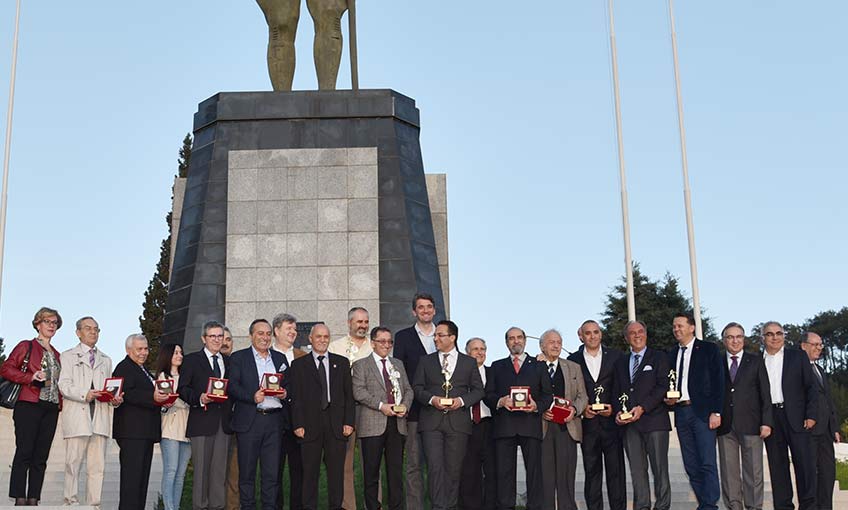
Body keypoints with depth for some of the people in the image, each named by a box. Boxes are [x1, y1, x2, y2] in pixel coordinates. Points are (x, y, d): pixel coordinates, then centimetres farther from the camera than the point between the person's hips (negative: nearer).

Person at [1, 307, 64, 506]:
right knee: (24, 453, -8)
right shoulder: (26, 346, 5)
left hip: (51, 409, 6)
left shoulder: (56, 355, 22)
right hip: (29, 406, -6)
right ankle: (19, 499, -7)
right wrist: (31, 377, -14)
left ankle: (33, 500, 6)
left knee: (41, 457, 4)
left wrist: (61, 402, 11)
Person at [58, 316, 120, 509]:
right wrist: (84, 395, -18)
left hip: (100, 417, 4)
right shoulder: (68, 356, 10)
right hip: (77, 417, -4)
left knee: (97, 466, 1)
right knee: (73, 463, -4)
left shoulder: (106, 360, 25)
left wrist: (114, 399, 0)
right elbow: (63, 385, -2)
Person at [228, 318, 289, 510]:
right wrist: (252, 397, -19)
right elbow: (232, 387, -5)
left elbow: (288, 385, 19)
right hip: (249, 420, -3)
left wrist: (285, 393, -3)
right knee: (247, 471, 3)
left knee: (272, 471, 4)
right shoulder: (238, 358, 5)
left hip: (274, 420, 3)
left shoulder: (280, 358, 17)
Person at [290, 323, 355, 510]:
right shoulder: (299, 365, 7)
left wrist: (349, 422, 1)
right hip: (310, 426, -1)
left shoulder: (342, 362, 12)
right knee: (310, 472, 2)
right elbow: (295, 398, 2)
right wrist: (298, 425, -6)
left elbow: (348, 395, 9)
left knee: (336, 472, 4)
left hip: (337, 425, 2)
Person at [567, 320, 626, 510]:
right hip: (587, 422, 1)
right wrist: (582, 408, -8)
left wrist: (613, 407, -6)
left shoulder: (615, 356, 7)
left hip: (612, 421, 0)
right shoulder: (573, 360, 8)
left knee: (616, 471, 0)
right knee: (591, 471, 4)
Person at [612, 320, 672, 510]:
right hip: (628, 424, 4)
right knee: (637, 470, 3)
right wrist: (618, 412, -1)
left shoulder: (659, 358, 7)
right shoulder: (621, 363, 20)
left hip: (654, 420, -4)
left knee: (659, 469, -3)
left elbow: (663, 387, -4)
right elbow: (616, 392, 18)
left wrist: (642, 408, -14)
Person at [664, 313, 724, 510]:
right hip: (681, 413, 5)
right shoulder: (672, 354, 17)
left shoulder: (708, 349, 2)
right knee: (691, 466, 5)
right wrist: (668, 399, 0)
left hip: (702, 412, -5)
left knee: (707, 463, -9)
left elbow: (718, 381, -4)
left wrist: (716, 412, -11)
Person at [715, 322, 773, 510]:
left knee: (753, 471, 1)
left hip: (750, 424, -1)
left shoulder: (756, 360, 8)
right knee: (729, 472, 3)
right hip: (725, 425, 1)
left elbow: (765, 393, 4)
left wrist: (766, 422, -4)